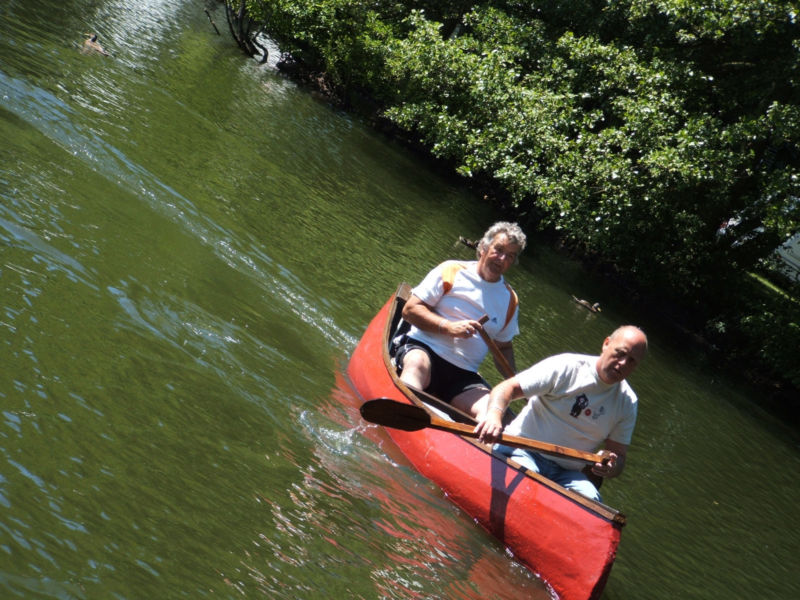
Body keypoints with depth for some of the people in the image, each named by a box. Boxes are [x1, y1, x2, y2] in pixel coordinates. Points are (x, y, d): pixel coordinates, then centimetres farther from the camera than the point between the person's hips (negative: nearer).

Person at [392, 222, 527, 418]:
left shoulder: (510, 300, 19)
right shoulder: (452, 270, 6)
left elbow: (504, 347, 28)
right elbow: (410, 309, 0)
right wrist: (448, 326, -15)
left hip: (464, 376, 4)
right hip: (424, 349, -4)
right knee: (418, 364, -41)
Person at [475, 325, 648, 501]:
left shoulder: (628, 403, 7)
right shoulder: (567, 367, -7)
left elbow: (619, 453, 11)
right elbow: (509, 387, -12)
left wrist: (613, 467, -16)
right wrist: (494, 414, -35)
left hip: (566, 473, 4)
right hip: (523, 449, -3)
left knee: (591, 501, -27)